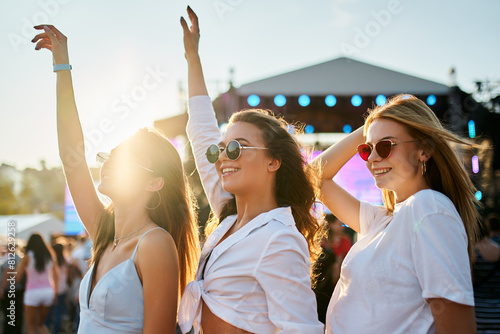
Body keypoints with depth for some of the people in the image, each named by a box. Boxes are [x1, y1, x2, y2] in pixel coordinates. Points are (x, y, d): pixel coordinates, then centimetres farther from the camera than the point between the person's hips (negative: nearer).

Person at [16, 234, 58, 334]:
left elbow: (18, 277, -1)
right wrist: (55, 292, 17)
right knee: (41, 324, 19)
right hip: (48, 291, 4)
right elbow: (55, 276, 10)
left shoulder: (27, 257, -5)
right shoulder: (50, 256, 5)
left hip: (33, 291, -4)